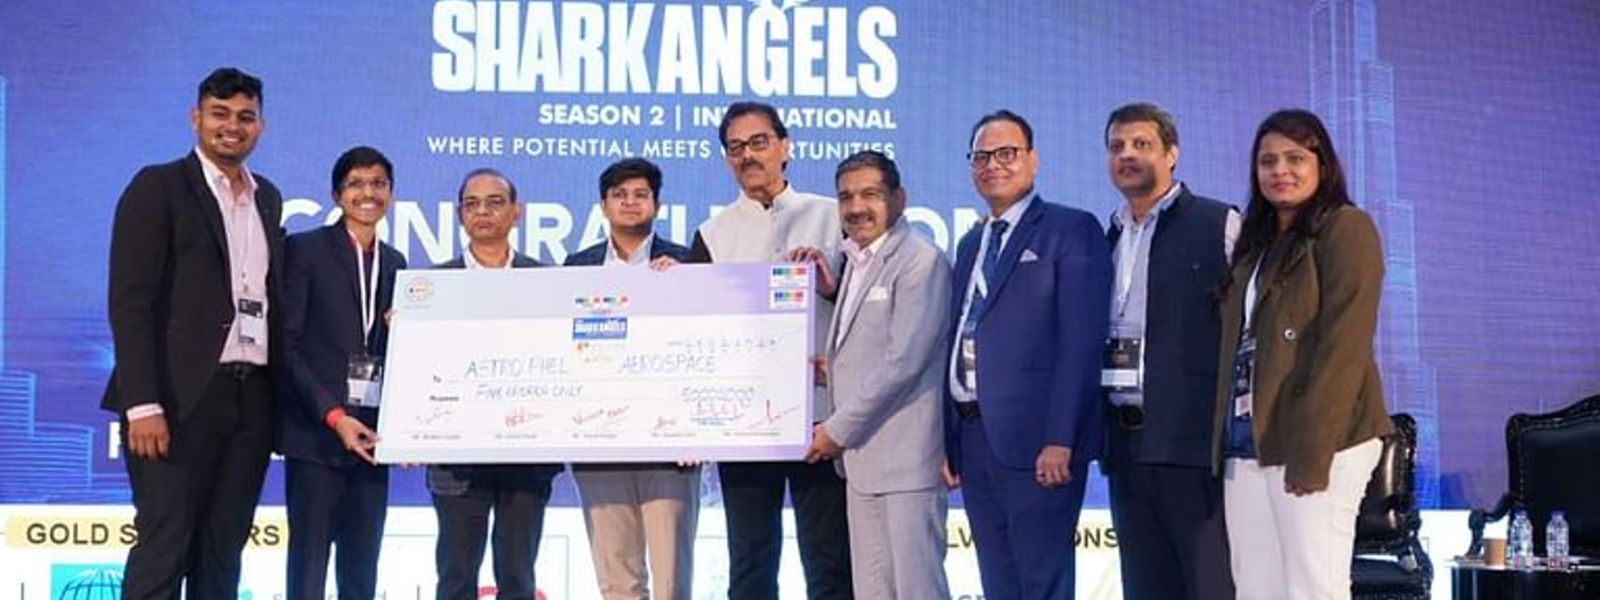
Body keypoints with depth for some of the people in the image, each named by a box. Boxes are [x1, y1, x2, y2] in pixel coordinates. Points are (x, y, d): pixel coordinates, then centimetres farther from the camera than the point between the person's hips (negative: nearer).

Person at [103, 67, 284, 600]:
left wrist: (280, 397, 8)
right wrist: (143, 405, -17)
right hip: (182, 395, -6)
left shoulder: (268, 198, 17)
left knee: (223, 550, 7)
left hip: (252, 397, 6)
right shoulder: (158, 187, -1)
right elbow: (130, 301, -8)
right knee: (165, 543, -5)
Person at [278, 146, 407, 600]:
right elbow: (286, 345, -7)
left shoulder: (395, 263, 15)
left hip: (371, 433, 5)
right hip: (316, 431, -5)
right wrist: (333, 415, -15)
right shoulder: (306, 250, -1)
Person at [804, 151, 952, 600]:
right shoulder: (855, 261, 18)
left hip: (905, 461, -8)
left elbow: (903, 360, -16)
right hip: (862, 460, 9)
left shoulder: (921, 262, -9)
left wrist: (838, 430, -12)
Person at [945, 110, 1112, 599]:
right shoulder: (971, 244, 20)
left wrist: (1059, 440, -18)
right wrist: (950, 438, 10)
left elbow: (1081, 340, -11)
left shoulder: (1071, 230, -2)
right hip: (975, 438, 7)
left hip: (1036, 440, -7)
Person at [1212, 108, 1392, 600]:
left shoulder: (1345, 228, -2)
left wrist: (1311, 451, -18)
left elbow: (1344, 346, -12)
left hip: (1316, 443, -7)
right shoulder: (1256, 243, 21)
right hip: (1247, 444, 7)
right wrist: (1224, 443, 9)